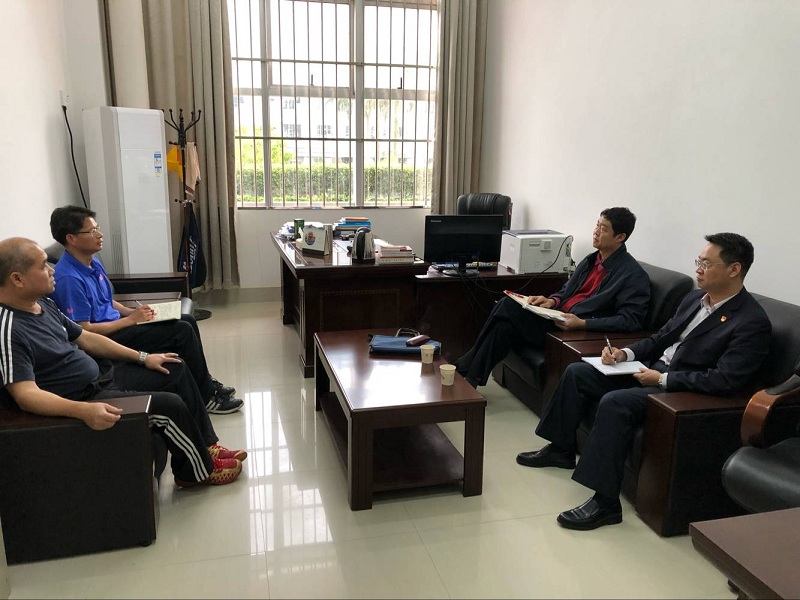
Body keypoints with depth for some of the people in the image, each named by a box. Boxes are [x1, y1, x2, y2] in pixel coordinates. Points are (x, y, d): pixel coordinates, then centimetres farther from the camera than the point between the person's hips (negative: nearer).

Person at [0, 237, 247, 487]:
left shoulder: (44, 304, 5)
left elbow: (86, 338, 13)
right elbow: (25, 394, -31)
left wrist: (142, 357, 11)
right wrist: (84, 410, -45)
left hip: (101, 375, 10)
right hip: (82, 398, -10)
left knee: (177, 371, 11)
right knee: (170, 406, -19)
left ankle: (207, 446, 19)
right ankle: (200, 470, 7)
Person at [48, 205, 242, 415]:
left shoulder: (93, 263, 8)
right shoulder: (69, 278, -22)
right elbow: (84, 331, -23)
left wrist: (132, 311, 2)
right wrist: (131, 319, -18)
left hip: (115, 323, 10)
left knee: (187, 320, 5)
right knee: (182, 331, -18)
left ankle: (206, 383, 16)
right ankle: (207, 397, -4)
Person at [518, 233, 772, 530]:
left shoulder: (753, 322, -15)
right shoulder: (695, 297, 10)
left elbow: (725, 381, -23)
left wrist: (662, 380, -22)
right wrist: (626, 353, 0)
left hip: (684, 390, -9)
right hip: (654, 369, 9)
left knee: (615, 402, -33)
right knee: (577, 372, 2)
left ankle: (605, 503, -24)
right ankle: (561, 449, 19)